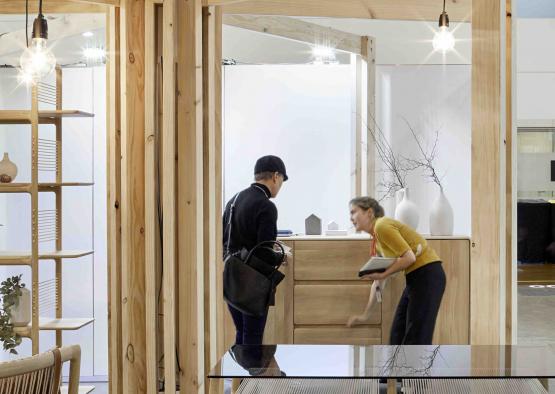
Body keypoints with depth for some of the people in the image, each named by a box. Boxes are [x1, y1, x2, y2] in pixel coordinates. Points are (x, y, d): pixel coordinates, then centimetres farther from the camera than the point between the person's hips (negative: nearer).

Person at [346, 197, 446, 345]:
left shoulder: (382, 226, -12)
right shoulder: (376, 239, 16)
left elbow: (409, 257, -20)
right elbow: (378, 281, 19)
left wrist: (383, 274, -15)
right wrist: (365, 314, 20)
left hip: (427, 275, -10)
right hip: (415, 278, 10)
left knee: (416, 338, -9)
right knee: (398, 336, 11)